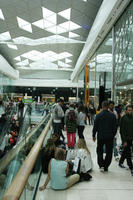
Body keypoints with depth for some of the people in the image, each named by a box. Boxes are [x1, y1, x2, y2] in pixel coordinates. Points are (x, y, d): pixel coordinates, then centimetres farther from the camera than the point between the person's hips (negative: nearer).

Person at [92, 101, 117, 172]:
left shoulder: (98, 115, -9)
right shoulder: (112, 116, -5)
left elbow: (95, 127, -5)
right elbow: (115, 127, 1)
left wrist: (94, 135, 8)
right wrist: (113, 135, 14)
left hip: (100, 136, -1)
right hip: (110, 137, 1)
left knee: (99, 150, 17)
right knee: (109, 152, 13)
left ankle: (101, 165, 5)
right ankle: (106, 167, 19)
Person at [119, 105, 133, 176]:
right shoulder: (123, 118, -12)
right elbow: (122, 130, -13)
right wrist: (124, 141, -16)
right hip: (126, 139, -6)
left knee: (125, 151, 18)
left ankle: (120, 162, 35)